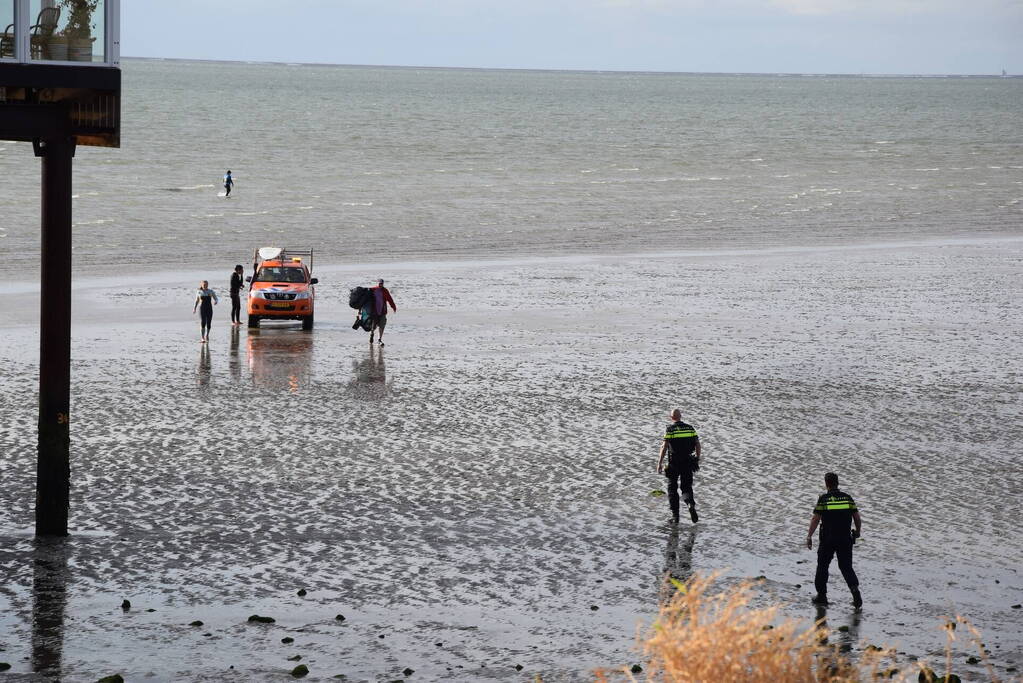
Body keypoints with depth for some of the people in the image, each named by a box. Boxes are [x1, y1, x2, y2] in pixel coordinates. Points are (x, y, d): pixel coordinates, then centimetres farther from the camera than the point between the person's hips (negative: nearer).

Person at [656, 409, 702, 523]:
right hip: (688, 463, 3)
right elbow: (697, 445, 4)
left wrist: (660, 463, -10)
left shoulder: (670, 429, -5)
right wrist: (697, 459, 14)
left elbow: (664, 447, -12)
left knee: (672, 489, 10)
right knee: (686, 488, 11)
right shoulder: (690, 428, 6)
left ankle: (675, 515, 6)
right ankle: (691, 504, -20)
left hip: (674, 463, -3)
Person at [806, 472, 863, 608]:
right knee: (846, 566, 11)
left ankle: (821, 595, 18)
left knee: (822, 566, 14)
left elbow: (815, 519, -10)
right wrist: (857, 531, 23)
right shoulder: (848, 498, 2)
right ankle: (855, 588, -13)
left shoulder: (823, 499, -8)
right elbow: (857, 517, 6)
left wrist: (809, 536, -2)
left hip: (827, 539, -3)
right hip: (845, 539, 3)